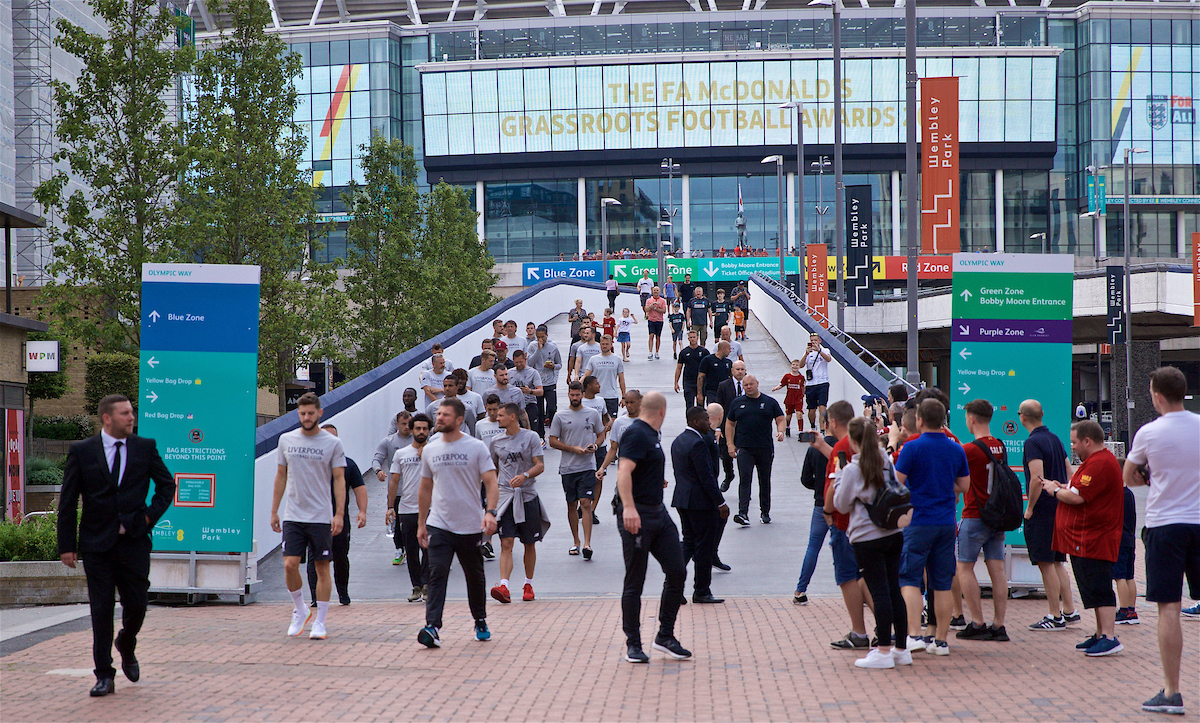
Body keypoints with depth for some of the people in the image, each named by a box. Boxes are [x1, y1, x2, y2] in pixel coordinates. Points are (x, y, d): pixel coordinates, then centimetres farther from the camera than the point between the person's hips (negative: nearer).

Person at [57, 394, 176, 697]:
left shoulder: (146, 447, 5)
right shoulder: (81, 451, 0)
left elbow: (167, 485, 16)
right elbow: (67, 501, 1)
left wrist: (151, 515, 1)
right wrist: (67, 545, -3)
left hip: (134, 541, 1)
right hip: (97, 544, -1)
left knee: (137, 604, 1)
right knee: (101, 610, 0)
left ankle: (127, 646, 34)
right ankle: (104, 675, 8)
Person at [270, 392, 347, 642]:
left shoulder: (333, 443, -2)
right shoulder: (286, 440, 7)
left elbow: (339, 479, -2)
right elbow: (281, 476, 14)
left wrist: (339, 514, -10)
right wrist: (274, 510, 11)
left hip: (322, 518, -2)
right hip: (293, 516, 2)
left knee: (322, 569, 1)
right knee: (290, 564, -8)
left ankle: (319, 622, 9)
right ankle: (299, 611, 14)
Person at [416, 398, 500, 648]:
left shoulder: (476, 448, -3)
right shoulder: (430, 450, 8)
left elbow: (491, 482, -9)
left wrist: (490, 512, -25)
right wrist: (421, 524, 15)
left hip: (471, 525, -2)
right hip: (439, 525, 2)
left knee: (475, 577, 12)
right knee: (437, 574, -14)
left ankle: (481, 622, 31)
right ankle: (432, 627, -21)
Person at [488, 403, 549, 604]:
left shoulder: (531, 437, -1)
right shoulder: (496, 441, 8)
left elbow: (540, 466, -7)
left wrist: (524, 476, -25)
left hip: (528, 496, -1)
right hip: (505, 495, 1)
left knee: (529, 544, 8)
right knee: (506, 544, -12)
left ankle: (528, 585, 23)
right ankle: (503, 587, -21)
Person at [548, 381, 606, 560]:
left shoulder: (593, 414, 6)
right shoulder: (560, 416, 2)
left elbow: (601, 434, 17)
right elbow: (553, 441, 1)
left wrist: (595, 445, -6)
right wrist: (574, 449, -10)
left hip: (588, 466, -1)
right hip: (567, 467, 1)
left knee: (585, 503, -12)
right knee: (571, 504, 8)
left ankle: (587, 543, -16)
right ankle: (576, 541, 21)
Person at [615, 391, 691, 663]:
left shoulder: (651, 435, 16)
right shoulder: (636, 434, -14)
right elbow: (623, 471, -26)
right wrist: (628, 507, -37)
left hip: (659, 513, 9)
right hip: (637, 517, -9)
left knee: (677, 572, 4)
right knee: (634, 583, -1)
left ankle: (665, 636, 14)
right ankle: (633, 644, 7)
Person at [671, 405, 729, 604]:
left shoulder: (677, 441, 11)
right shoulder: (698, 443, -19)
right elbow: (706, 476, -20)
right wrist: (720, 503, -16)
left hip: (682, 499, 9)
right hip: (701, 502, -9)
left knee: (688, 542, 15)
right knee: (704, 546, 1)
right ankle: (701, 592, 8)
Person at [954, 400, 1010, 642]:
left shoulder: (970, 450, -15)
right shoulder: (1000, 447, 7)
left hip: (975, 516, -6)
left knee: (964, 568, 2)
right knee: (997, 570, 5)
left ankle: (977, 624, -3)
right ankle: (998, 626, 4)